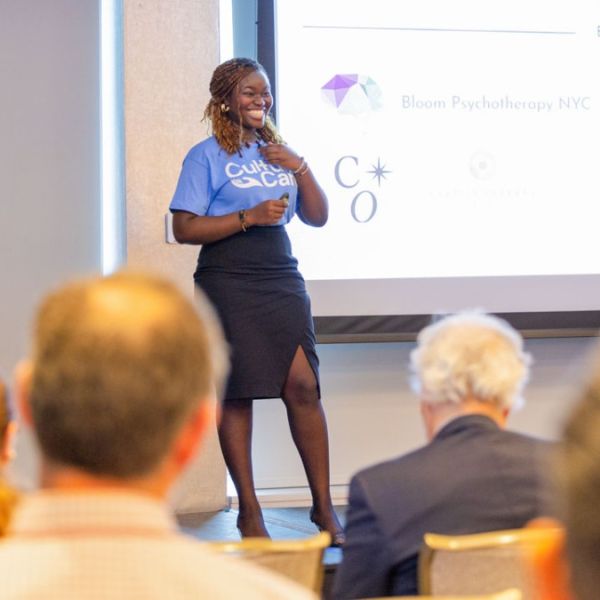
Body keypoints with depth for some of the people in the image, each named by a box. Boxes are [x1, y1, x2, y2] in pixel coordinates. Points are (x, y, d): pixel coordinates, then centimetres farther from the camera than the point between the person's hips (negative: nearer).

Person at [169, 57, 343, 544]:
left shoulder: (277, 152, 17)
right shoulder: (207, 156, 0)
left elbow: (318, 217, 15)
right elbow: (185, 229, -7)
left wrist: (300, 168, 0)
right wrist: (249, 217, -15)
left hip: (281, 280, 4)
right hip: (228, 281, -4)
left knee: (303, 385, -5)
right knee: (237, 393, -2)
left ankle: (323, 506, 4)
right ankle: (249, 512, 7)